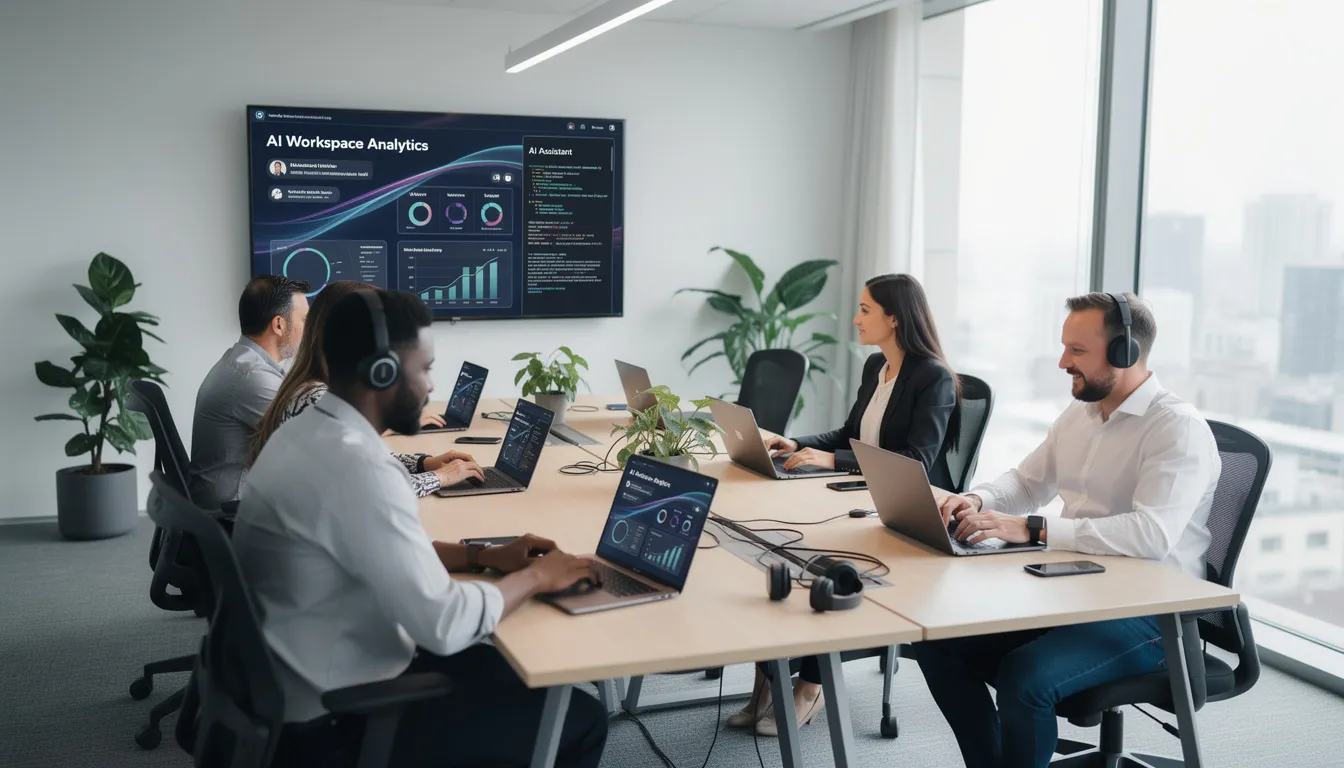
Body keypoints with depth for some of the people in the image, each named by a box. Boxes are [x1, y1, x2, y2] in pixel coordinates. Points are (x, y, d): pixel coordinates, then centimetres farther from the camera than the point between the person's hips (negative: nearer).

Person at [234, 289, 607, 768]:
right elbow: (443, 625, -28)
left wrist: (483, 556, 6)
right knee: (580, 721, -2)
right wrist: (534, 577, -11)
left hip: (301, 686, 10)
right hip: (336, 722, -10)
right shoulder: (353, 466, -28)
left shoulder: (311, 433, 3)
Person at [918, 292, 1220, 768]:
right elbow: (1026, 482, 21)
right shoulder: (1079, 414, 10)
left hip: (1149, 614, -8)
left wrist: (1031, 530, -31)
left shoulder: (1179, 428, -16)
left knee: (1025, 676, -31)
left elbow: (1153, 533, -30)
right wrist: (977, 500, -3)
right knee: (938, 642, -5)